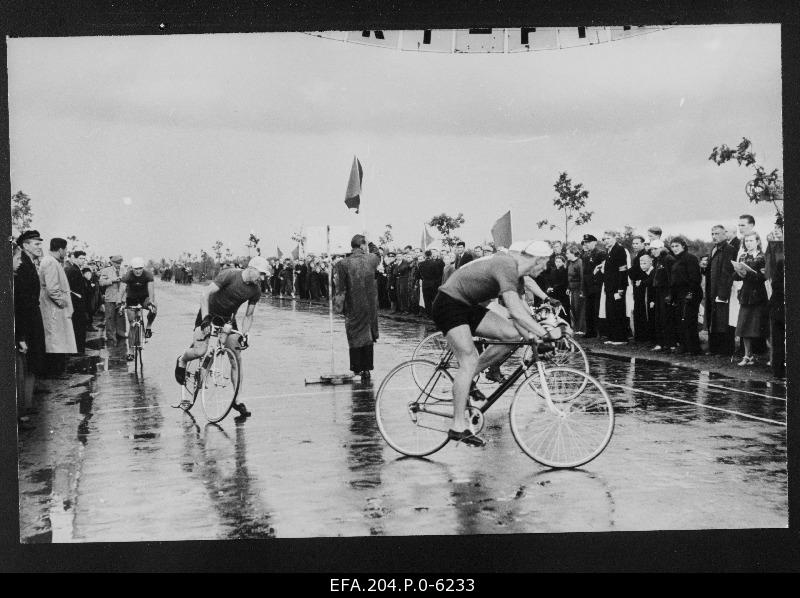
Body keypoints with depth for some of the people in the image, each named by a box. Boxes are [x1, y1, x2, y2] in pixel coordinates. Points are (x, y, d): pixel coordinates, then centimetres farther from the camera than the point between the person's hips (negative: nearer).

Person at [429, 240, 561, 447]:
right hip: (449, 304, -9)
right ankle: (458, 427, -14)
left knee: (512, 334, -5)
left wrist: (529, 336, -3)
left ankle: (466, 379, 6)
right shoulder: (506, 266, -26)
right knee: (469, 360, -18)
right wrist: (546, 334, -33)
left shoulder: (517, 275, 6)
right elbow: (515, 311, -35)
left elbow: (517, 309, 10)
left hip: (467, 306, 9)